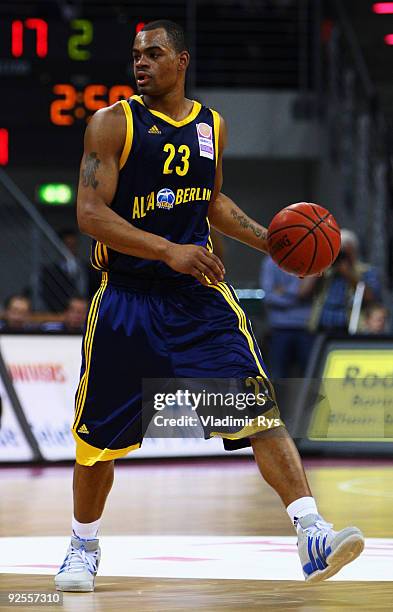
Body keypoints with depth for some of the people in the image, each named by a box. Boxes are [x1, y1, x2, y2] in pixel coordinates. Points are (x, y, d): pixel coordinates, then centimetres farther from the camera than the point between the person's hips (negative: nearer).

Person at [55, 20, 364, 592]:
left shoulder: (211, 126, 8)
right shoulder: (113, 123, -7)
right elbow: (90, 212, -17)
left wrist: (268, 240, 12)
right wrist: (168, 250, -27)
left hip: (200, 292, 2)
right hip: (127, 299, -2)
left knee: (260, 409, -14)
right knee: (99, 438, 7)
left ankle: (312, 538, -20)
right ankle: (84, 548, 29)